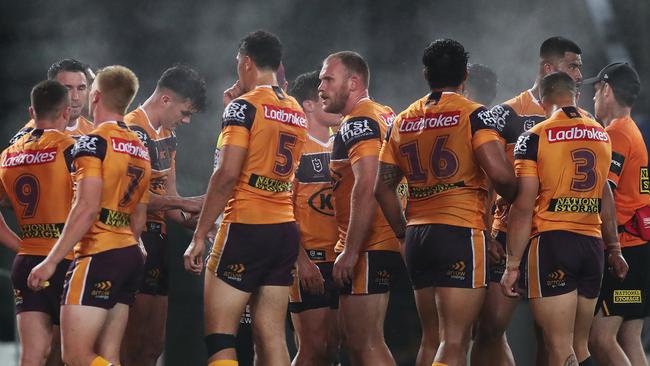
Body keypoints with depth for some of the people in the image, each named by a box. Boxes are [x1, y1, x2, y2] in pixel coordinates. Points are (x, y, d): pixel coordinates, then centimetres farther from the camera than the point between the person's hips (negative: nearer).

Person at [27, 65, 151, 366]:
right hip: (130, 254, 9)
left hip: (99, 255, -9)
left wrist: (50, 262, -18)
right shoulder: (139, 148, 16)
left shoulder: (93, 142, -10)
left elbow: (87, 208, -19)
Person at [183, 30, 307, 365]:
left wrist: (199, 236, -13)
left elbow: (227, 175, -15)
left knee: (218, 338, -5)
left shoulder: (244, 107, -8)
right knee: (271, 337, 6)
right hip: (286, 230, 7)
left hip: (246, 228, -7)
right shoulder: (297, 114, 14)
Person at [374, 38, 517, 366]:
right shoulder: (474, 115, -5)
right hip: (461, 232, -6)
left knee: (431, 338, 15)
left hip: (417, 237, 6)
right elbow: (499, 173, -17)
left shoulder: (403, 121, 13)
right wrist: (517, 202, 3)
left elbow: (383, 188, 11)